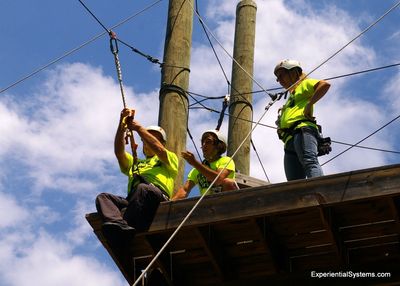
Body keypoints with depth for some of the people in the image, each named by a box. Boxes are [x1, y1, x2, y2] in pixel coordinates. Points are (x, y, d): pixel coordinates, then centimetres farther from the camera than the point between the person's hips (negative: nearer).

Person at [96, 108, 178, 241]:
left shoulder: (170, 158, 30)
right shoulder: (134, 163, 41)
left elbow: (158, 149, 7)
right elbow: (119, 152, 22)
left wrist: (139, 128, 8)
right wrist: (122, 125, 12)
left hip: (158, 197, -4)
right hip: (131, 200, 4)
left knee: (142, 188, -38)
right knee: (102, 197, -23)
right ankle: (120, 225, -52)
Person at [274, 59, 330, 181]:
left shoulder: (304, 84, 19)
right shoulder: (290, 98, 41)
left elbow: (325, 84, -2)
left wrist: (309, 104, -9)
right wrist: (281, 129, 12)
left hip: (303, 130, -8)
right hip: (289, 140, 8)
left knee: (310, 162, -34)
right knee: (294, 183, -10)